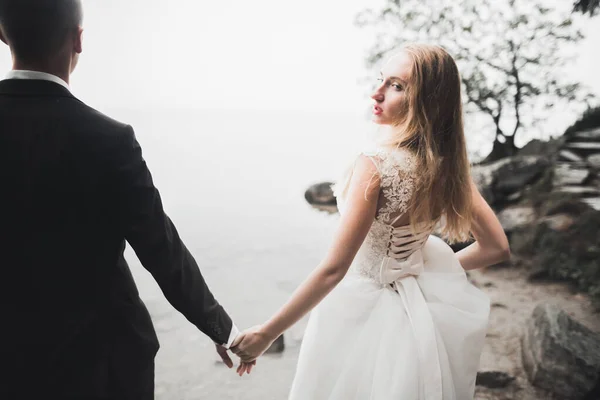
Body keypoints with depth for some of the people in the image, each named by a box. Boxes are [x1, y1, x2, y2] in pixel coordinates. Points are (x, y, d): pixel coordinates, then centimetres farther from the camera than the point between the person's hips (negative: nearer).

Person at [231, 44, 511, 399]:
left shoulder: (376, 164, -28)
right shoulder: (449, 162, -9)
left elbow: (333, 270, -27)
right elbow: (496, 248, -1)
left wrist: (265, 334, -18)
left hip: (366, 313, -6)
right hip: (423, 314, 6)